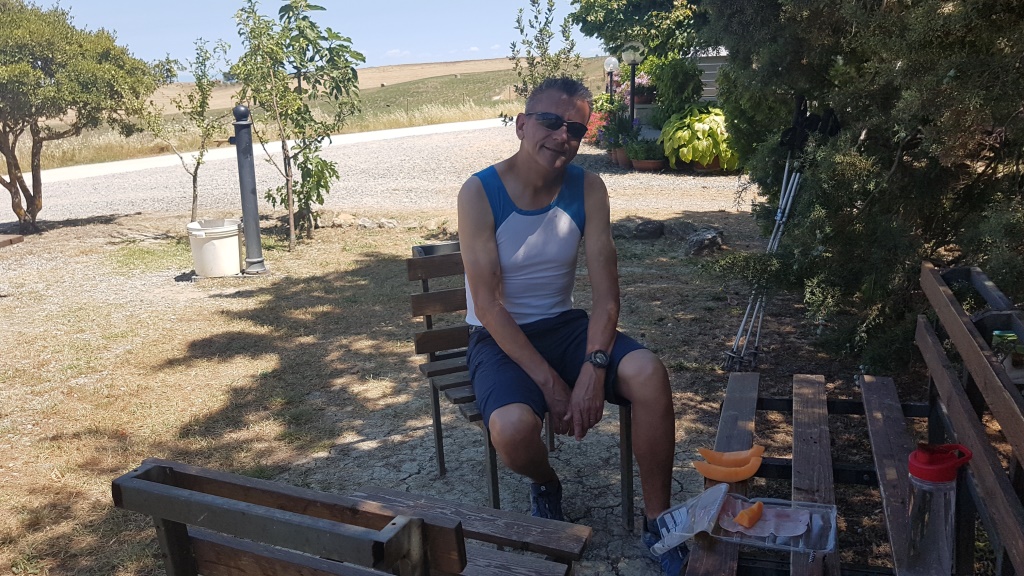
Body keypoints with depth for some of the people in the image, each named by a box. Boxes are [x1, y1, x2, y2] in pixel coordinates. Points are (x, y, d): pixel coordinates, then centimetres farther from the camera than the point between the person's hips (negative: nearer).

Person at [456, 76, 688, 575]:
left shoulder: (587, 189, -5)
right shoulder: (479, 193, -16)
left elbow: (606, 294, -9)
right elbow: (488, 305, -19)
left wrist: (594, 369, -25)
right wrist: (549, 381, -23)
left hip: (564, 326, 3)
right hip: (500, 338, -3)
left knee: (649, 374, -24)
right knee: (513, 429, -32)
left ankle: (657, 521, -3)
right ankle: (545, 484, 9)